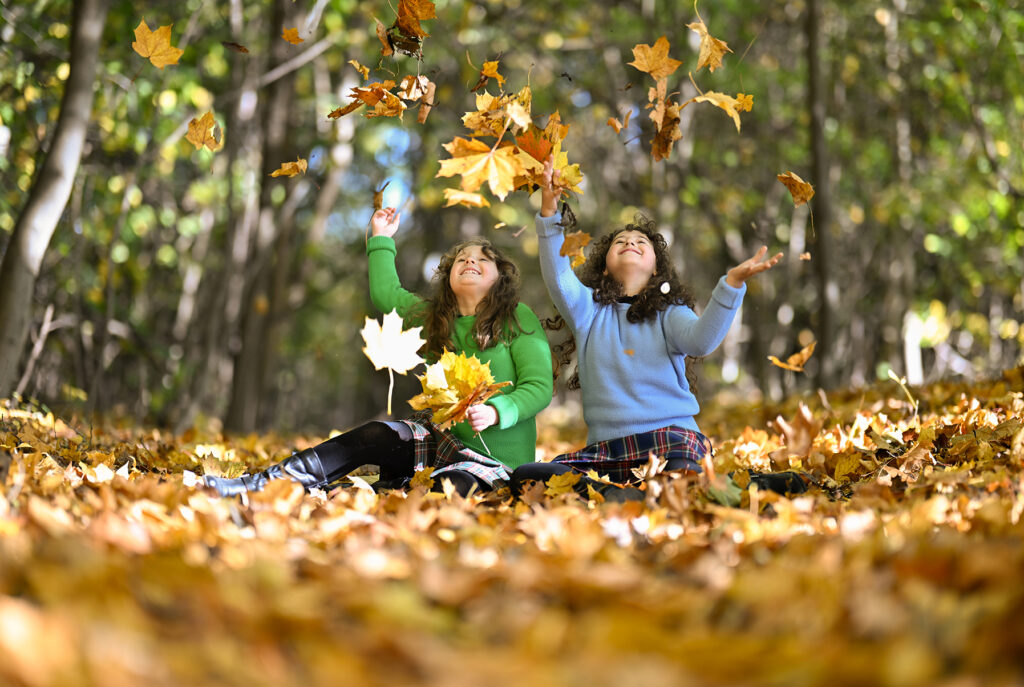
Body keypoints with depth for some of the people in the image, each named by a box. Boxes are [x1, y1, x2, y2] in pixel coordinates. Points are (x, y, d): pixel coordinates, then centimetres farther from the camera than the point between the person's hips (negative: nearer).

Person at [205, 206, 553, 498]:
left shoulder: (518, 318, -3)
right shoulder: (432, 316, 14)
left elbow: (540, 387, -10)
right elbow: (385, 293, 26)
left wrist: (495, 412, -27)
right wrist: (382, 239, 28)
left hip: (494, 456, -5)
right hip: (437, 437, 5)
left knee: (446, 489, -36)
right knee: (371, 436, -19)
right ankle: (261, 486, -30)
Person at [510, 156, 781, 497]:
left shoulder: (669, 312, 12)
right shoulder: (588, 309, 16)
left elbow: (701, 340, -11)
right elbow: (558, 278, -4)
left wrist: (733, 282, -25)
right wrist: (549, 212, -17)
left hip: (670, 439, -2)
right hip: (606, 449, 3)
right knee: (526, 478, -25)